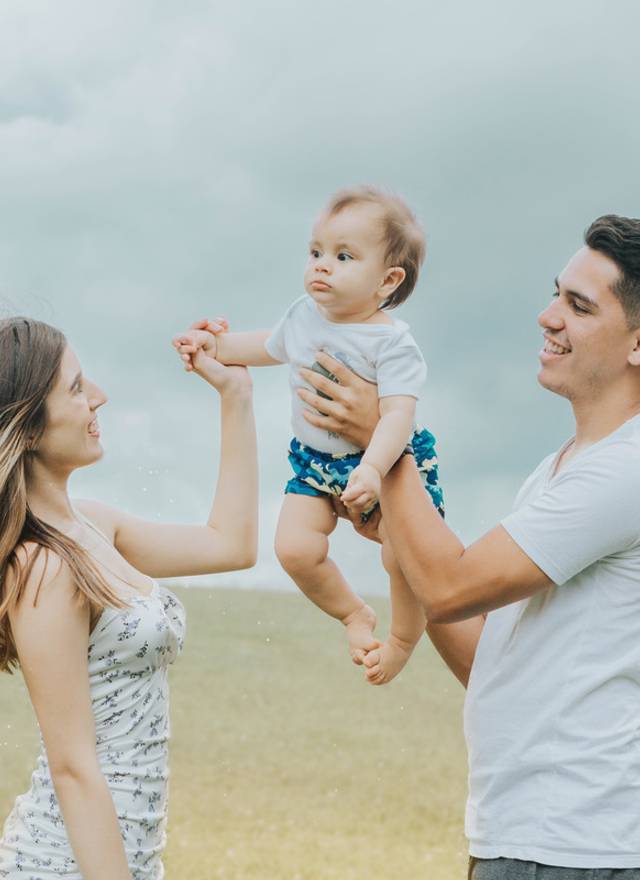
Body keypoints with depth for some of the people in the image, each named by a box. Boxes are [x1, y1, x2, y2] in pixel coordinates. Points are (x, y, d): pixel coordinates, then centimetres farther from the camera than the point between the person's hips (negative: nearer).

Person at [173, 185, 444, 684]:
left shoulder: (390, 343, -24)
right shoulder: (305, 314, -3)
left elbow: (399, 413, -34)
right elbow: (272, 347, 21)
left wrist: (372, 467, -48)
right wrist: (219, 346, 15)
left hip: (388, 460, -5)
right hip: (316, 461, 5)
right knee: (295, 548, -9)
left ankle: (405, 637, 18)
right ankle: (354, 615, 19)